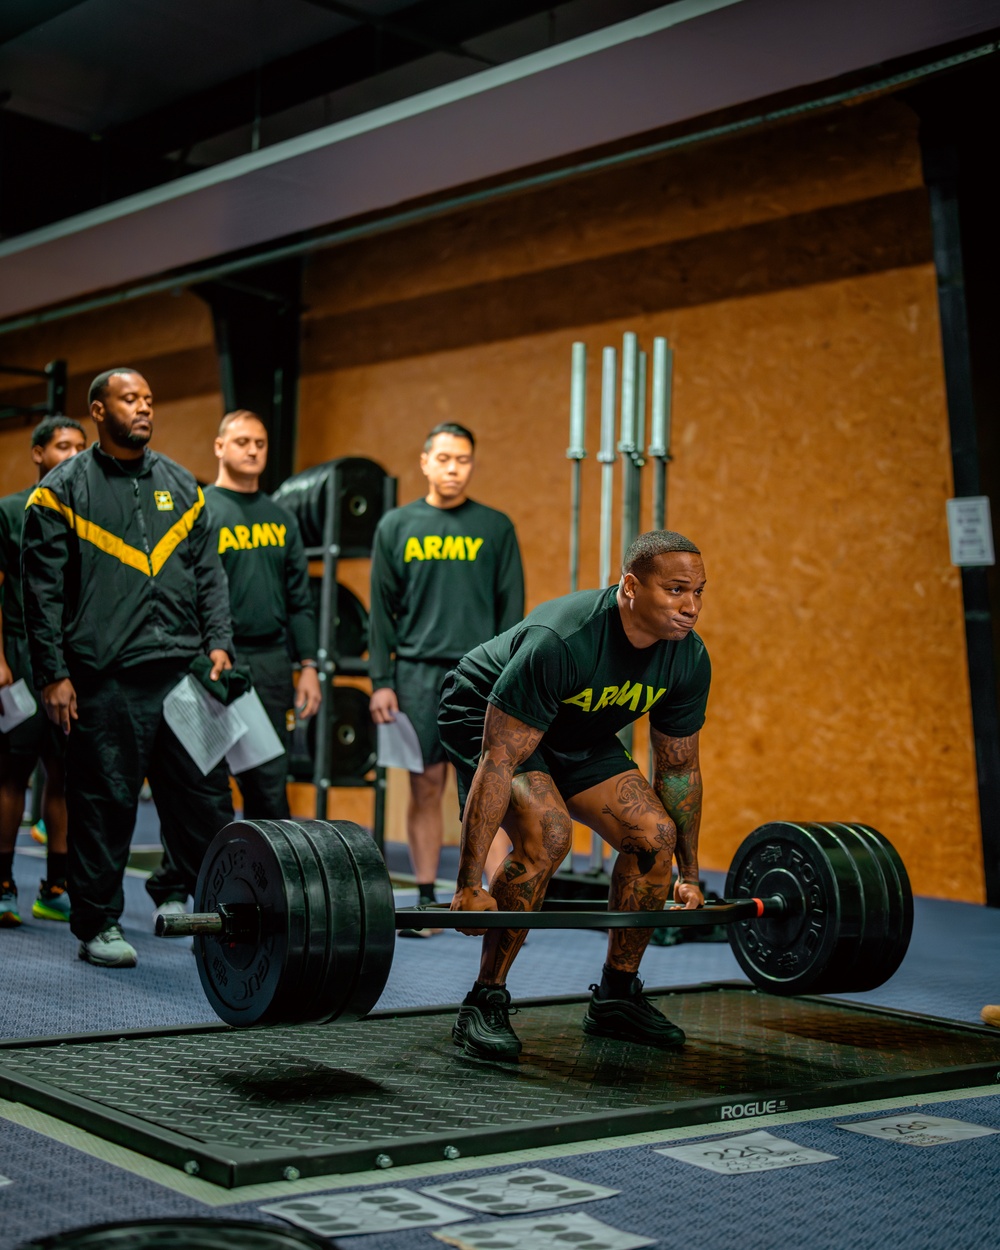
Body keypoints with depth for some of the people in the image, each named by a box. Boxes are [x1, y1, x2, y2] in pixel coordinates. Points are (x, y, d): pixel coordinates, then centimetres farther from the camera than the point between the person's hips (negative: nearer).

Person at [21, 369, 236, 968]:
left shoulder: (181, 485, 15)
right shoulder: (64, 489, 2)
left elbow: (209, 574, 17)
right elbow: (44, 590, 0)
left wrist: (219, 642, 5)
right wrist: (53, 673, -5)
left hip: (184, 670, 4)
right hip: (104, 676, -4)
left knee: (206, 795, 2)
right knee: (104, 801, 1)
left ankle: (177, 895, 24)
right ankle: (100, 924, 12)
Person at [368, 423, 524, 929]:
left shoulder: (495, 527, 7)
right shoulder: (396, 526, 9)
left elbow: (511, 609, 5)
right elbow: (382, 610, 7)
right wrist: (381, 681, 0)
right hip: (416, 672, 1)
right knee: (425, 788, 4)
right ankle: (426, 900, 12)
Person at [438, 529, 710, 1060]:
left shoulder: (689, 659, -17)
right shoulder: (560, 641, -38)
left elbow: (679, 768, -1)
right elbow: (499, 763, -36)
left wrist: (689, 875, 5)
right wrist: (470, 886, -36)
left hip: (579, 735, 7)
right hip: (486, 723, -7)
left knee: (655, 835, -8)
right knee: (546, 832, -30)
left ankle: (616, 997, 10)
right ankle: (483, 1006, -17)